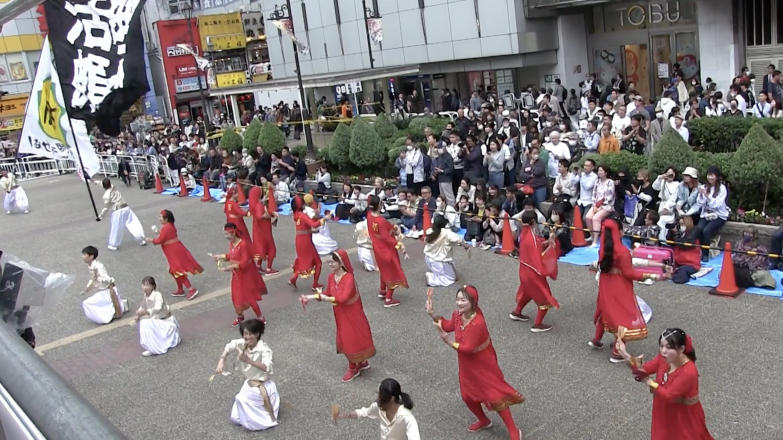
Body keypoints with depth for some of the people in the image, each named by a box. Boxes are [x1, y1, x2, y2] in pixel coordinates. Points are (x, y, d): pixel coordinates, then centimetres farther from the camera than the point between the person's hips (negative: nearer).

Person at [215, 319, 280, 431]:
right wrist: (221, 362, -6)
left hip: (263, 386, -7)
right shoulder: (241, 344, -12)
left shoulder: (264, 349, -28)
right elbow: (228, 347, 6)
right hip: (249, 383, 7)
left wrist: (249, 360, -48)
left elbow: (266, 367, -41)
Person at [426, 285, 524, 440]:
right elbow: (448, 326, 10)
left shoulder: (478, 323, -35)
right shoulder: (458, 315, -11)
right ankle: (483, 421, 47)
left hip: (483, 365, -8)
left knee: (494, 396, -2)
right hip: (467, 364, 8)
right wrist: (432, 314, -2)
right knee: (468, 395, 20)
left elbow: (468, 348, -31)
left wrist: (448, 341, -26)